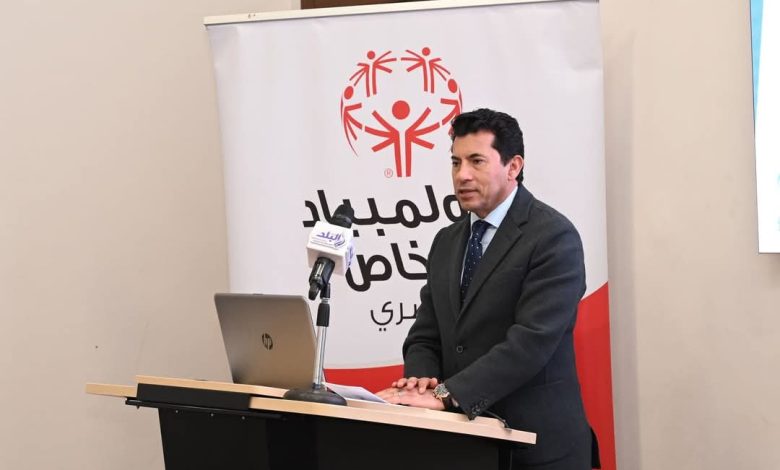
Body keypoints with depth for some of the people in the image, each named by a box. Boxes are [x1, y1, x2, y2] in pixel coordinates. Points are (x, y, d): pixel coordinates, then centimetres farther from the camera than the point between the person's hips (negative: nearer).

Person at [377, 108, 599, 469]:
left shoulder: (554, 237, -11)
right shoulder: (446, 242, 12)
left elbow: (532, 341, -21)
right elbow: (426, 335, 11)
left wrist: (445, 394, -26)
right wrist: (421, 379, -11)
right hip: (465, 436, 6)